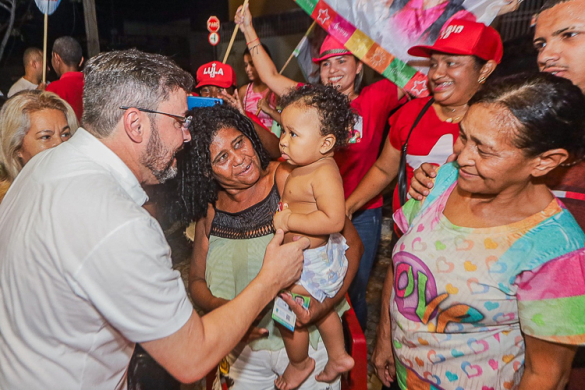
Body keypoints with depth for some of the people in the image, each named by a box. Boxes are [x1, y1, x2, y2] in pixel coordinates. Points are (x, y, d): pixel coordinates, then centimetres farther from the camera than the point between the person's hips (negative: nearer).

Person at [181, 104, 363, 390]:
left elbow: (352, 244, -16)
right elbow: (196, 280, 3)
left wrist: (327, 304, -28)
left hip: (308, 339, -3)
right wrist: (222, 308, -17)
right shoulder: (209, 209, -4)